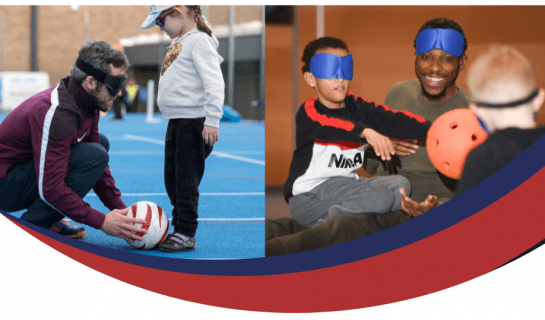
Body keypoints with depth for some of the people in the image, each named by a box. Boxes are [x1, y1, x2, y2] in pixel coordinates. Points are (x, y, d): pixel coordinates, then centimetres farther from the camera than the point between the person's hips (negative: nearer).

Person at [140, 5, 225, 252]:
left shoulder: (199, 41, -10)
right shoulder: (178, 43, 19)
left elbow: (214, 82, -18)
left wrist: (212, 120, -23)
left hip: (194, 121, -10)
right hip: (176, 121, 10)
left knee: (186, 178, -8)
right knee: (172, 179, 12)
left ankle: (187, 234, -4)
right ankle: (180, 226, 22)